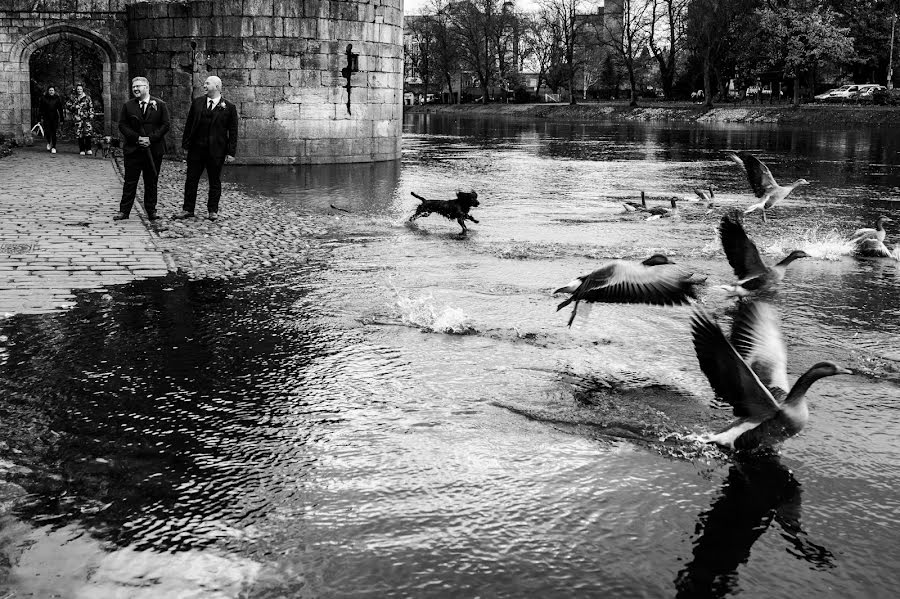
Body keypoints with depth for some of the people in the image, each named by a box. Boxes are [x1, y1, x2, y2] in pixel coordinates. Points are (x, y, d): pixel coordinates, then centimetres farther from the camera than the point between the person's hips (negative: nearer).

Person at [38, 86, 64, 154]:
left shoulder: (57, 99, 4)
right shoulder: (44, 98, 2)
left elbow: (60, 109, 6)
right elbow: (40, 108, 6)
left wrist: (61, 118, 2)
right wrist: (41, 117, 0)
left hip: (55, 118, 0)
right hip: (46, 117, 0)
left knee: (54, 133, -1)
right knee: (47, 132, -9)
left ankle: (53, 147, 6)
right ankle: (49, 142, 21)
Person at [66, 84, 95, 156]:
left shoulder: (87, 98, 6)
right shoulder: (74, 99, 11)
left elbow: (91, 107, 5)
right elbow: (67, 104, 19)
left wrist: (91, 115, -5)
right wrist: (73, 108, 4)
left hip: (87, 118, -2)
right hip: (78, 118, 2)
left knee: (88, 133, -12)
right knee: (79, 134, 0)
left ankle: (88, 149, -5)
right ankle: (82, 150, 5)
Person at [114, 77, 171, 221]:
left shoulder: (160, 105, 3)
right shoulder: (127, 106, 7)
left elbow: (165, 125, -1)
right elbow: (122, 125, 2)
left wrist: (150, 139, -12)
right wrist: (137, 138, -12)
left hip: (154, 149, 0)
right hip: (133, 149, 1)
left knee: (151, 182, 6)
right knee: (130, 181, 2)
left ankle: (151, 211, 14)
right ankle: (124, 211, 6)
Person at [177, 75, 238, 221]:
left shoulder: (229, 108, -2)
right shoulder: (197, 103, 8)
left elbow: (233, 131, -1)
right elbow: (189, 125, 11)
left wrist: (231, 152, -5)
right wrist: (185, 144, 5)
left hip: (216, 150, -3)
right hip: (196, 148, 3)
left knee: (215, 181, 6)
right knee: (191, 179, 5)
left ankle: (213, 211, 17)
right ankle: (188, 209, 13)